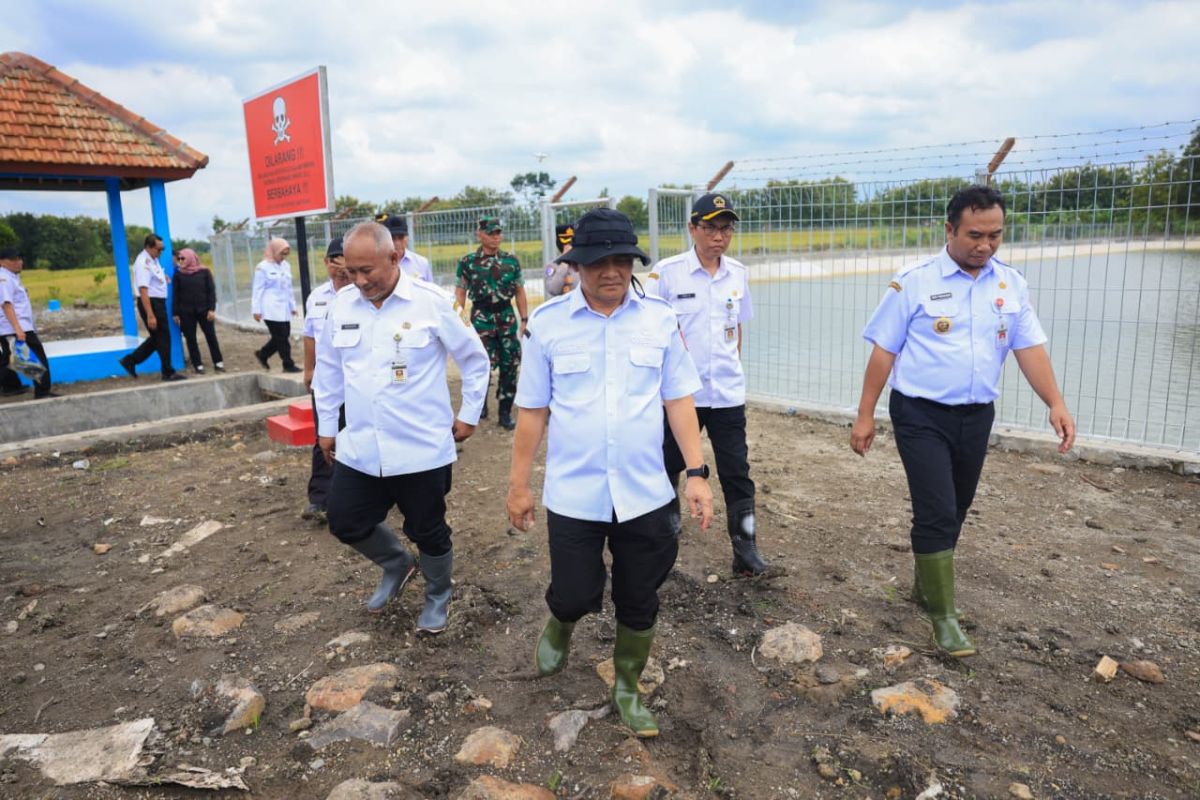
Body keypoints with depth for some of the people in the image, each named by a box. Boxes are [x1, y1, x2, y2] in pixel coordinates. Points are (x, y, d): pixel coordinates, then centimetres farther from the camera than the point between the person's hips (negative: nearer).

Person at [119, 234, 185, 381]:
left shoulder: (153, 259, 9)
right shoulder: (143, 263, -20)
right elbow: (143, 290, -26)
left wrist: (163, 277, 14)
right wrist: (150, 315, -30)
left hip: (158, 303, 9)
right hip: (150, 303, -9)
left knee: (157, 337, 16)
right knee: (163, 338, 0)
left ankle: (130, 361, 23)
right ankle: (168, 372, 11)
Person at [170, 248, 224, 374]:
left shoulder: (204, 271, -1)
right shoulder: (179, 274, 2)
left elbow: (211, 291, -2)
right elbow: (176, 295, 4)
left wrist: (212, 309, -9)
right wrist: (175, 313, 0)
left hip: (204, 310, -1)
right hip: (186, 312, 1)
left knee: (211, 336, 2)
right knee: (190, 339, 3)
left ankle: (218, 363, 11)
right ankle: (198, 365, 9)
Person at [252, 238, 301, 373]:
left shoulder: (286, 266, 12)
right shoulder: (263, 267, -6)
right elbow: (258, 290, -6)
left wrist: (292, 306, 19)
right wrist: (256, 310, -8)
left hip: (284, 309, 7)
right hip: (271, 310, -7)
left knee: (283, 336, 7)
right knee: (281, 337, -4)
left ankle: (262, 354, 26)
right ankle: (288, 365, 4)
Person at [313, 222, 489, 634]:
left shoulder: (430, 301, -12)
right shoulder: (341, 305, 0)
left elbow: (475, 359, -1)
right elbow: (328, 370, 13)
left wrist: (469, 414, 2)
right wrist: (326, 426, 17)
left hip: (422, 449, -4)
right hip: (359, 448, 4)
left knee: (428, 532, 11)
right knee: (345, 523, 13)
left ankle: (437, 596, 39)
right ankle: (396, 565, 42)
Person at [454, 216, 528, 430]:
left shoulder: (511, 260, 7)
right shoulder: (468, 261, 1)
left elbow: (519, 291, 10)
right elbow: (460, 293, 5)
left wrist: (524, 319, 6)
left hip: (507, 316, 3)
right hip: (481, 317, -2)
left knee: (510, 365, 2)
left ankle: (505, 412, 13)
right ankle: (481, 400, 20)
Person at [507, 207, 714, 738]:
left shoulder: (659, 319, -2)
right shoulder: (547, 323, -5)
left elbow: (678, 399, 2)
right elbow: (532, 409, 0)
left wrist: (697, 471, -3)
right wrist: (518, 483, 3)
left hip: (644, 493, 2)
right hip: (573, 494, -1)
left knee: (639, 603, 14)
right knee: (576, 597, 6)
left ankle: (627, 689, 40)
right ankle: (560, 625, 44)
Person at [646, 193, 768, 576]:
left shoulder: (738, 273, 5)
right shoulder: (666, 272, -9)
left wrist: (732, 366, 12)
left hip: (728, 392, 3)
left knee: (737, 471, 3)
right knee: (669, 465, 14)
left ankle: (745, 546, 14)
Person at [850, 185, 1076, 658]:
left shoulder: (1012, 285, 4)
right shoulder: (914, 283, -9)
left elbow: (1029, 348, 3)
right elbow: (883, 351, -7)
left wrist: (1056, 402, -11)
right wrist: (865, 415, -8)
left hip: (976, 416, 5)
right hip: (922, 415, -5)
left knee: (954, 510, 15)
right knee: (937, 512, -8)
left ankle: (925, 583, 36)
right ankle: (943, 614, 6)